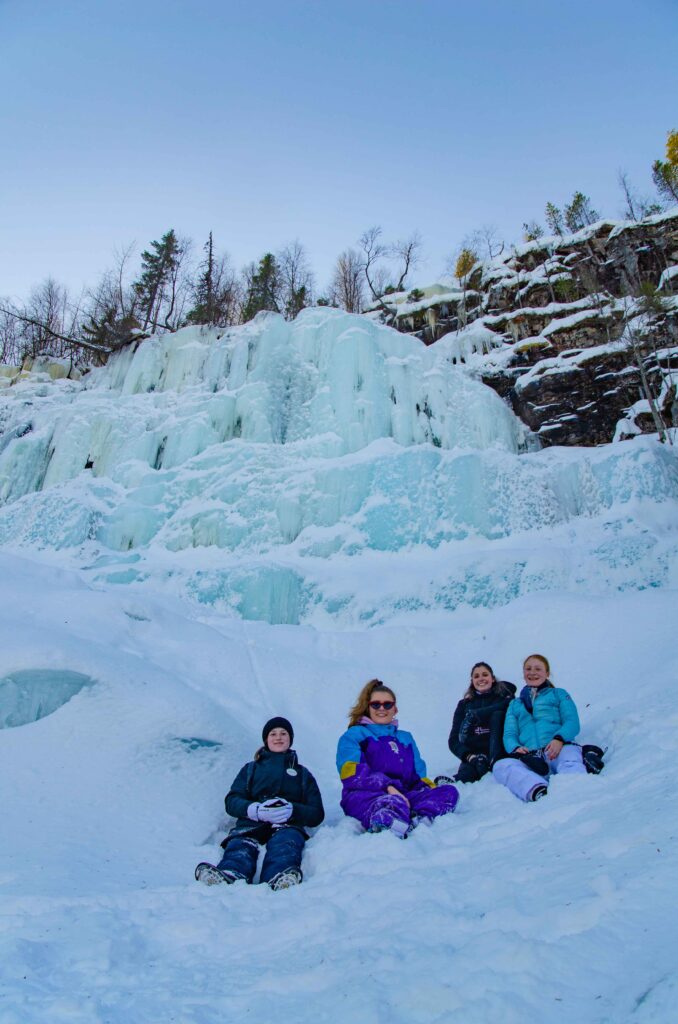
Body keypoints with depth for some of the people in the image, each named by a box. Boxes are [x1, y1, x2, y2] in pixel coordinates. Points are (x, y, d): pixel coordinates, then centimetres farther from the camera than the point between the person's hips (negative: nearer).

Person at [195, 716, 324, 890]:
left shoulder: (303, 774, 30)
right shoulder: (251, 769, 31)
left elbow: (317, 814, 16)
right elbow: (231, 801, 13)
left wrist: (292, 811, -8)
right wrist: (255, 810, -11)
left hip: (287, 825, 0)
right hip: (251, 824, 1)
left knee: (285, 842, -37)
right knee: (240, 845, -35)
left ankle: (281, 880, -67)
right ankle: (228, 875, -66)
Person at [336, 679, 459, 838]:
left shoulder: (406, 738, 30)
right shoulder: (354, 735, 12)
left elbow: (417, 776, 23)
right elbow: (352, 774, -6)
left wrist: (427, 786, -3)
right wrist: (387, 787, -21)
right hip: (363, 797, -5)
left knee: (450, 792, -20)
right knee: (394, 803, -39)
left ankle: (417, 821, -45)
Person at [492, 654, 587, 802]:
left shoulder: (559, 694, 26)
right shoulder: (515, 704, 32)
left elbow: (572, 722, 9)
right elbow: (509, 734, 18)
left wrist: (559, 739, -16)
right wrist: (516, 748, -8)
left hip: (559, 749, -1)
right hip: (530, 757, 2)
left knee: (569, 758, -39)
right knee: (500, 766, -32)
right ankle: (541, 792, -56)